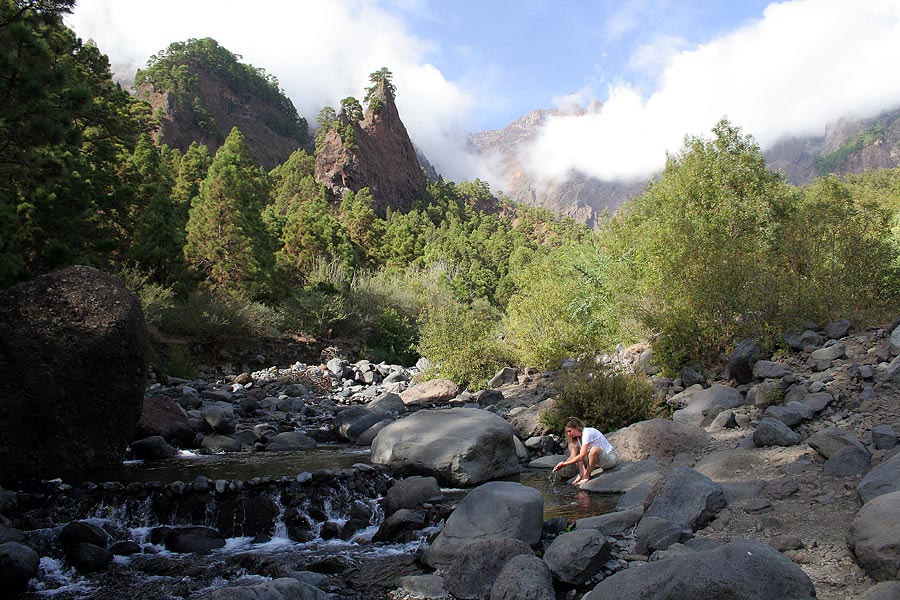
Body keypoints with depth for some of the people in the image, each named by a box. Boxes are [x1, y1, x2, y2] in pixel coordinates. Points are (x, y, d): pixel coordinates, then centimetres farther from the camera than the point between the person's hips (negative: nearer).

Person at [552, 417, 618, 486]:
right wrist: (561, 464, -18)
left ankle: (587, 476, -18)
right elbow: (572, 457, -1)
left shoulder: (587, 433, -23)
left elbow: (582, 456, -28)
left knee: (594, 449, -39)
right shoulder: (577, 438, 4)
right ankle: (582, 473, -10)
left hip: (611, 458, -8)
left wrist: (564, 463, -23)